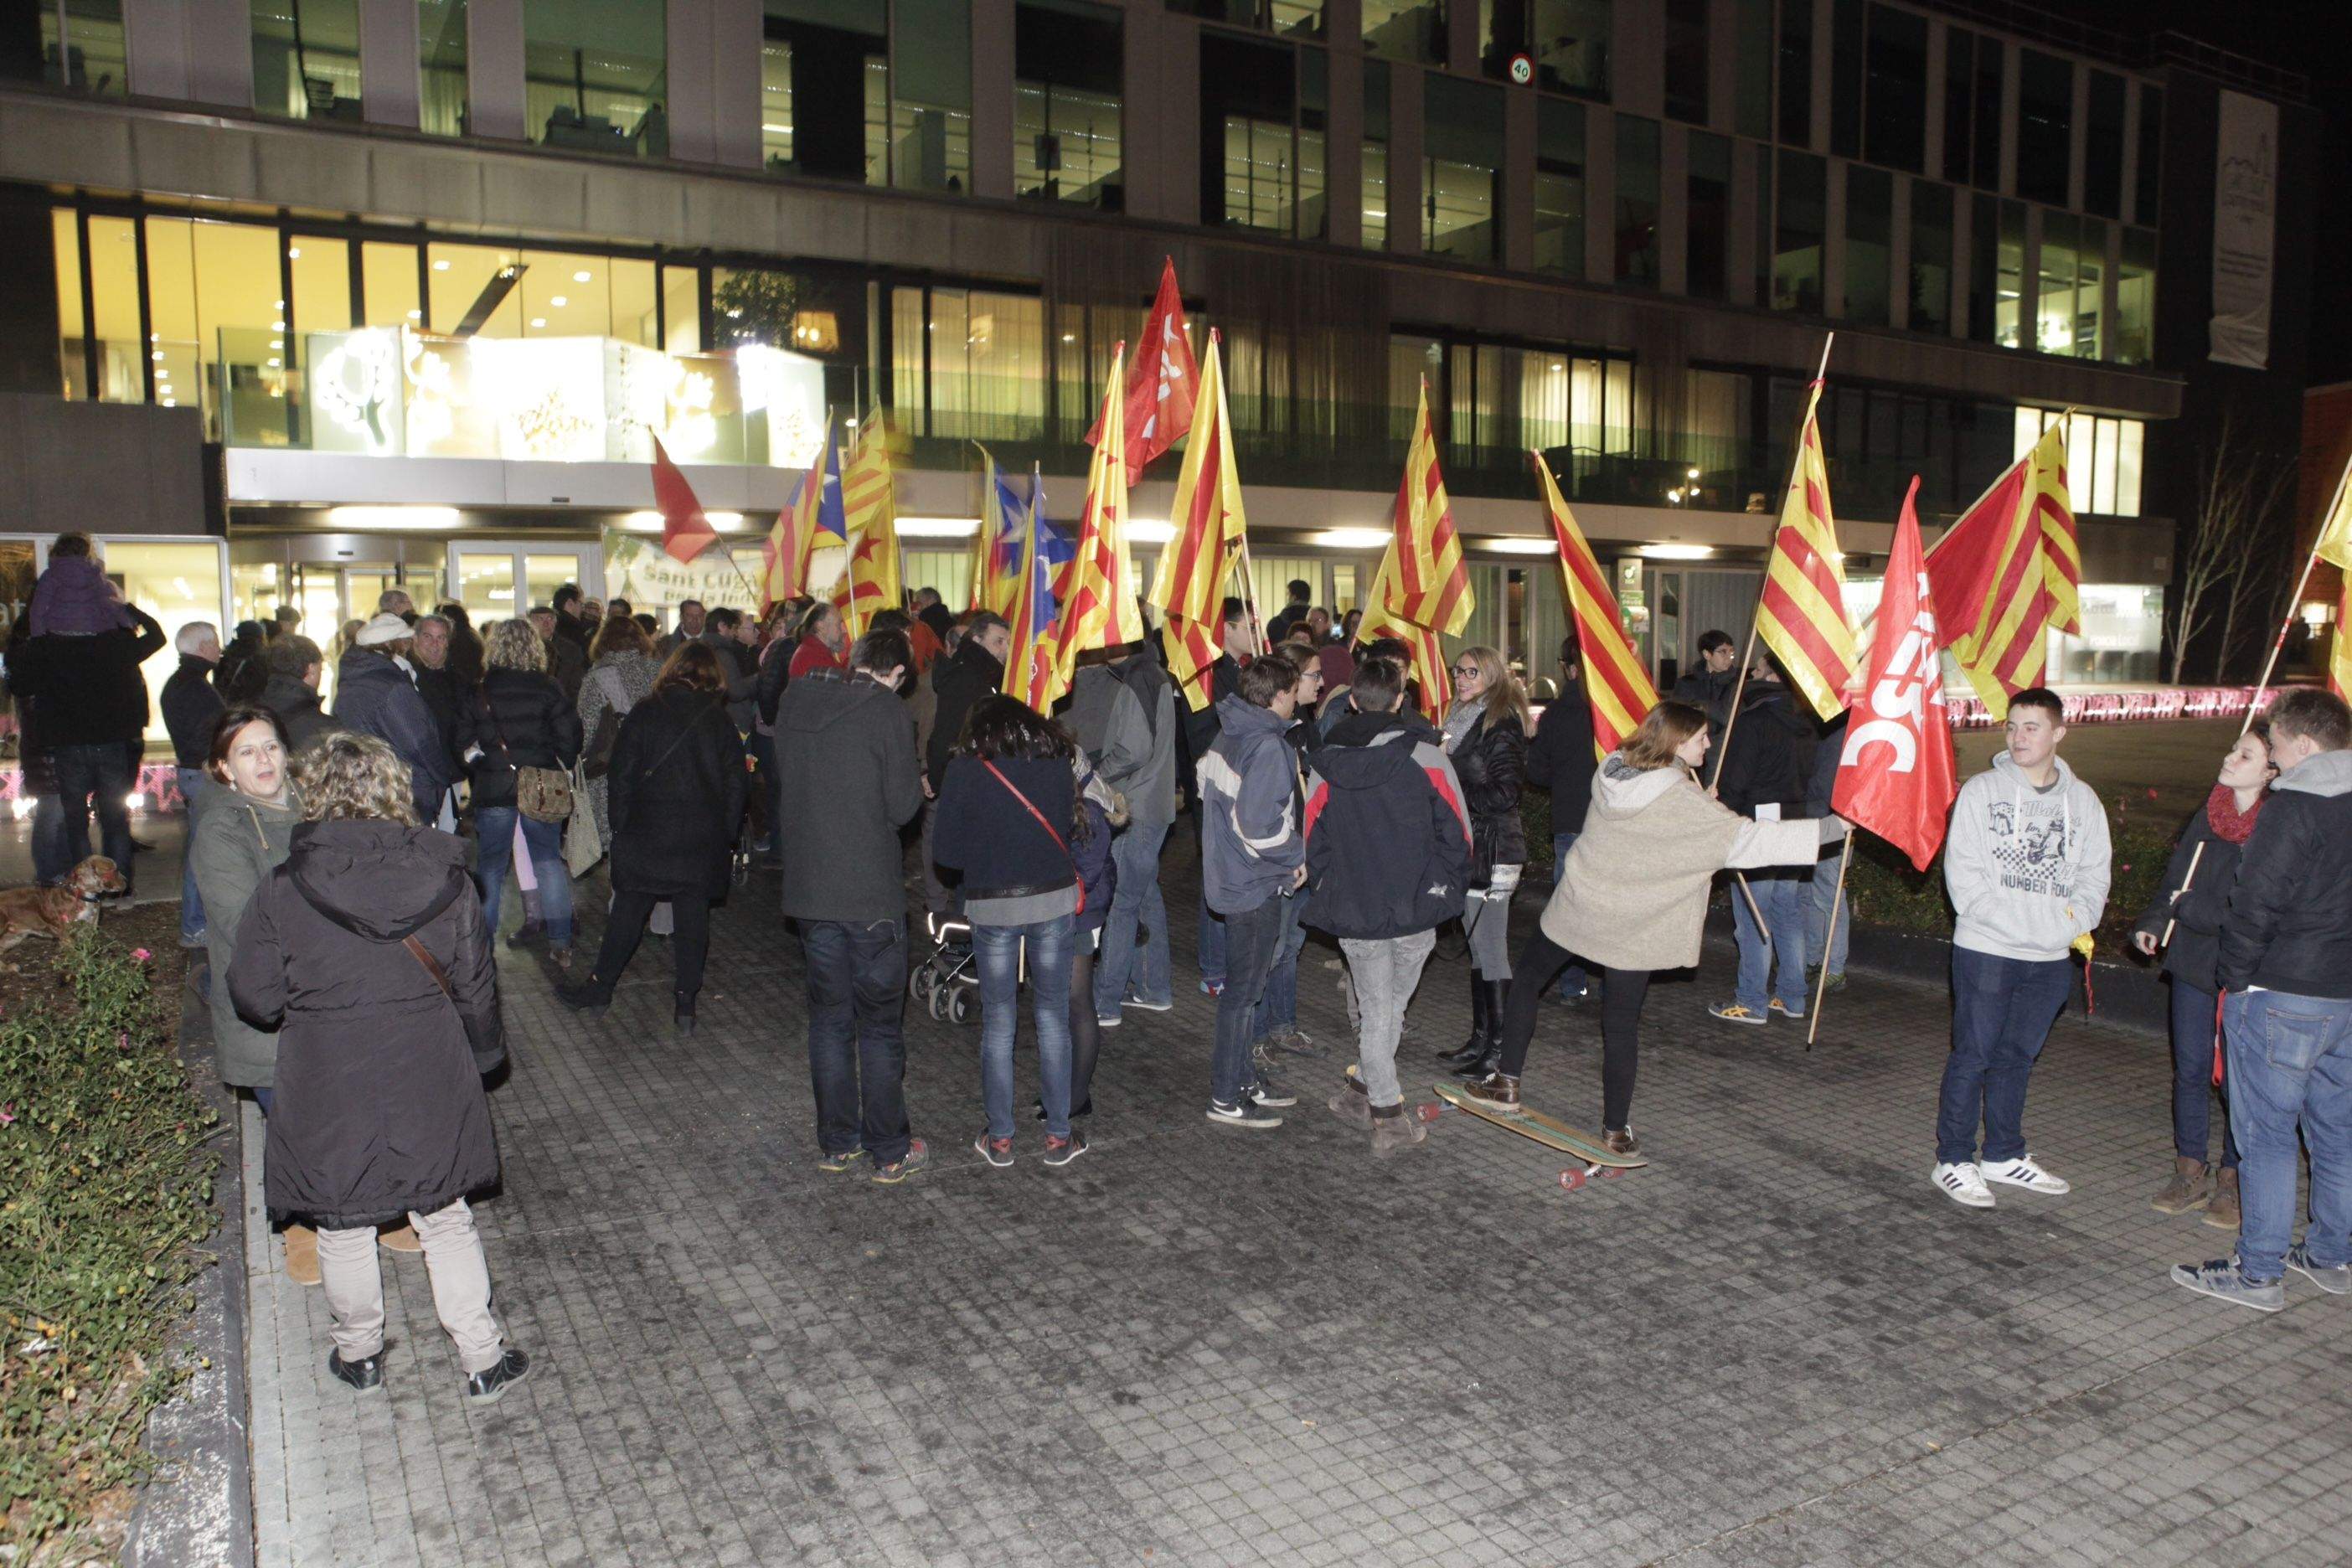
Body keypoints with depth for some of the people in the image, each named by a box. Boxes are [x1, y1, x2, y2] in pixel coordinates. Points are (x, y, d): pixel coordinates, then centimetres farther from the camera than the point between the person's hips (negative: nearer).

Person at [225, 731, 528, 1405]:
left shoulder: (282, 894, -15)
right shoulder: (445, 882, -9)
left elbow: (255, 999, -8)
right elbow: (476, 989, 0)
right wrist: (481, 1057, 17)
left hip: (328, 1101, -1)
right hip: (429, 1093, 2)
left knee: (343, 1231, 19)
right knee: (445, 1222, 16)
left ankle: (359, 1353, 37)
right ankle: (483, 1360, 22)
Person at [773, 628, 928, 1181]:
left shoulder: (793, 703, 5)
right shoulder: (885, 711, -12)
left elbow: (783, 784, 15)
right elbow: (902, 806, -13)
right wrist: (918, 782, 7)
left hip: (809, 889, 5)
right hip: (871, 892, -5)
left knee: (828, 1019, 15)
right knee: (879, 1025, 6)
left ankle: (837, 1144, 24)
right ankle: (890, 1152, 15)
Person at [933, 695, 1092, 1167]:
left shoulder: (966, 768, -3)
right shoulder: (1058, 761, 3)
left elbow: (946, 849, -3)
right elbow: (1068, 827, 9)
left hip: (992, 906, -1)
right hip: (1055, 901, 2)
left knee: (998, 1022, 9)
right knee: (1053, 1018, 10)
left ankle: (999, 1138, 16)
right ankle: (1058, 1136, 16)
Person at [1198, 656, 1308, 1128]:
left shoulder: (1227, 737, 7)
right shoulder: (1267, 746, -22)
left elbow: (1206, 787, 16)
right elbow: (1260, 823, -27)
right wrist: (1296, 857, -10)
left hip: (1229, 875, 9)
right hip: (1256, 886, -9)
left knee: (1241, 987, 19)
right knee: (1243, 991, 0)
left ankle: (1242, 1081, 31)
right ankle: (1226, 1099, 10)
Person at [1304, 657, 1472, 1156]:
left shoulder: (1324, 765, -1)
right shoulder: (1426, 756, -8)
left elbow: (1314, 843, 6)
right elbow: (1456, 835, -4)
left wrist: (1331, 896, 18)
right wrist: (1447, 890, 10)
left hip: (1354, 912, 1)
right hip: (1416, 910, -1)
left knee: (1375, 1012, 13)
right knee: (1393, 1006, 16)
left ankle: (1386, 1113, 16)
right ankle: (1362, 1094, 24)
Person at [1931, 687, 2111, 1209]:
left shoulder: (2083, 800, 9)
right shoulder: (1980, 791, -3)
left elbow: (2094, 876, 9)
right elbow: (1963, 873, -8)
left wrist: (2074, 922, -10)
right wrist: (2020, 922, -16)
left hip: (2052, 958, 4)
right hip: (1986, 950, -4)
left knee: (2018, 1056, 15)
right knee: (1972, 1056, 0)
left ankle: (2002, 1155, 28)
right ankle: (1953, 1162, 9)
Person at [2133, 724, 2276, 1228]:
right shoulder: (2210, 813, 4)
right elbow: (2177, 874, 12)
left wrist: (2191, 907, -13)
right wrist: (2153, 923, -1)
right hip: (2193, 961, 5)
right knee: (2191, 1070, 12)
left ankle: (2232, 1180, 22)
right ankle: (2191, 1172, 24)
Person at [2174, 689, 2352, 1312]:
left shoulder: (2294, 807, -16)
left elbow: (2254, 904, -18)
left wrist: (2235, 978, -6)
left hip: (2282, 997, -8)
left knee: (2265, 1134, 0)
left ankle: (2259, 1272, 5)